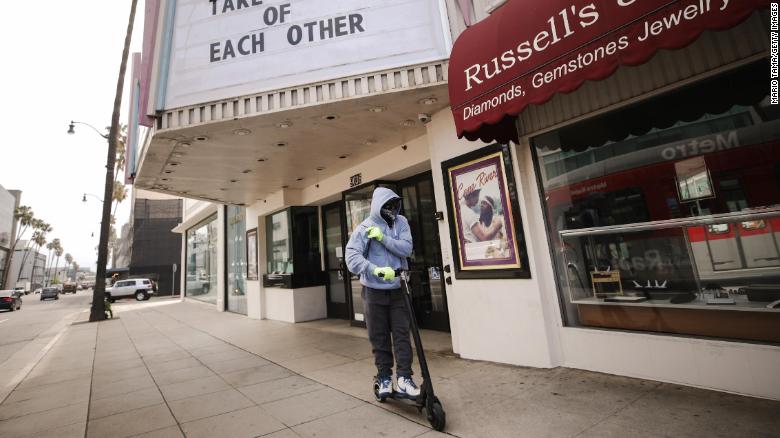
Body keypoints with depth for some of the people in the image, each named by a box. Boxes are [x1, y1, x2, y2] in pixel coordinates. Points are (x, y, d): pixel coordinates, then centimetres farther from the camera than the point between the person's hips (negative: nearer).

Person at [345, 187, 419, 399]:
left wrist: (383, 238, -21)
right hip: (374, 290, -2)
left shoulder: (401, 222, 1)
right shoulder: (364, 228, -10)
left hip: (398, 289, 2)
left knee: (402, 334, 2)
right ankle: (384, 377, 25)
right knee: (379, 337, 9)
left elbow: (407, 248, -11)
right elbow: (352, 256, -21)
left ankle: (404, 377, 12)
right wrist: (376, 270, -35)